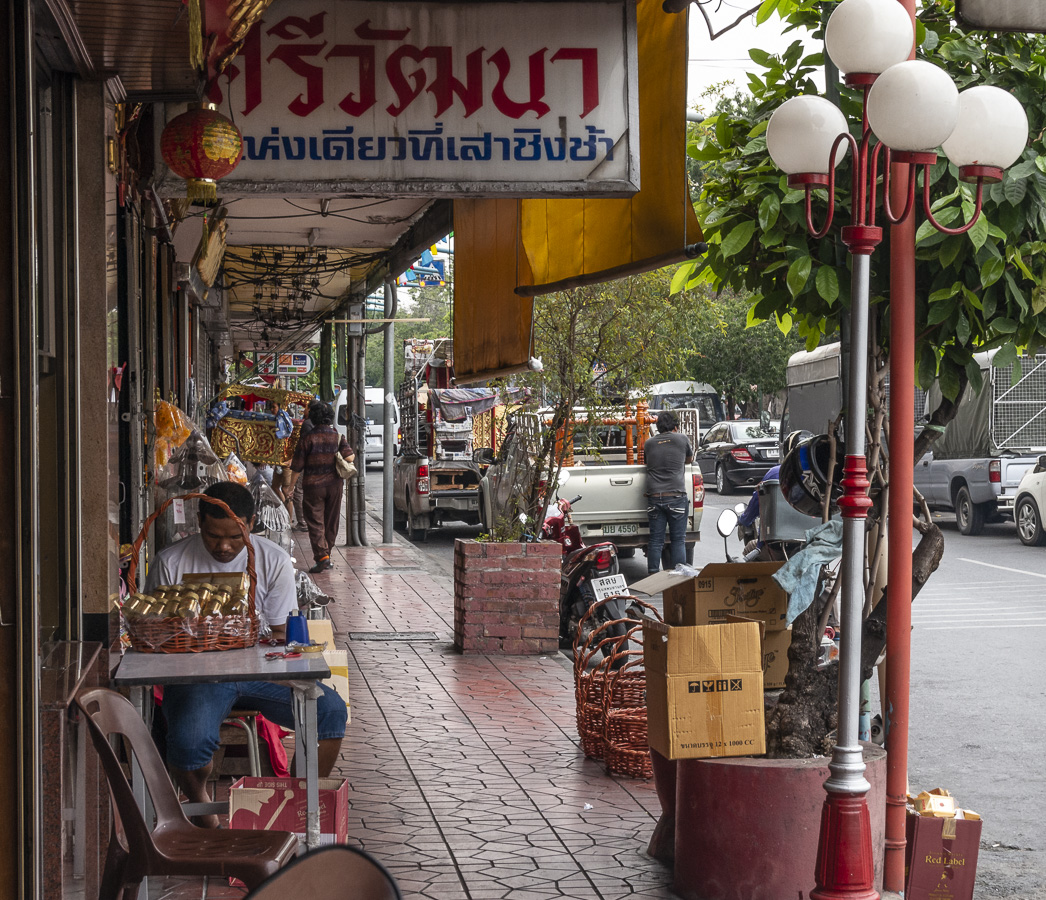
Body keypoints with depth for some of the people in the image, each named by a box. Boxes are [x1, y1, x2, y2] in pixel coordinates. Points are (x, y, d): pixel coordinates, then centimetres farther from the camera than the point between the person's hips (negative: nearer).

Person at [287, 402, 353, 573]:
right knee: (331, 522, 13)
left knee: (315, 522, -2)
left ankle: (322, 557, -15)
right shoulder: (338, 437, 0)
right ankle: (326, 556, 19)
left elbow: (297, 467, -5)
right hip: (335, 485, 3)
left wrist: (290, 485, 7)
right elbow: (349, 457, -10)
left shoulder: (307, 439, -6)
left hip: (313, 486, -3)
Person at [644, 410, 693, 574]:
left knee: (655, 540, 5)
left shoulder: (649, 444, 9)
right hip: (676, 496, -2)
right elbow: (689, 460, 22)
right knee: (678, 540, 3)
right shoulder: (682, 439, 4)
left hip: (654, 496, 2)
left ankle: (653, 575, 4)